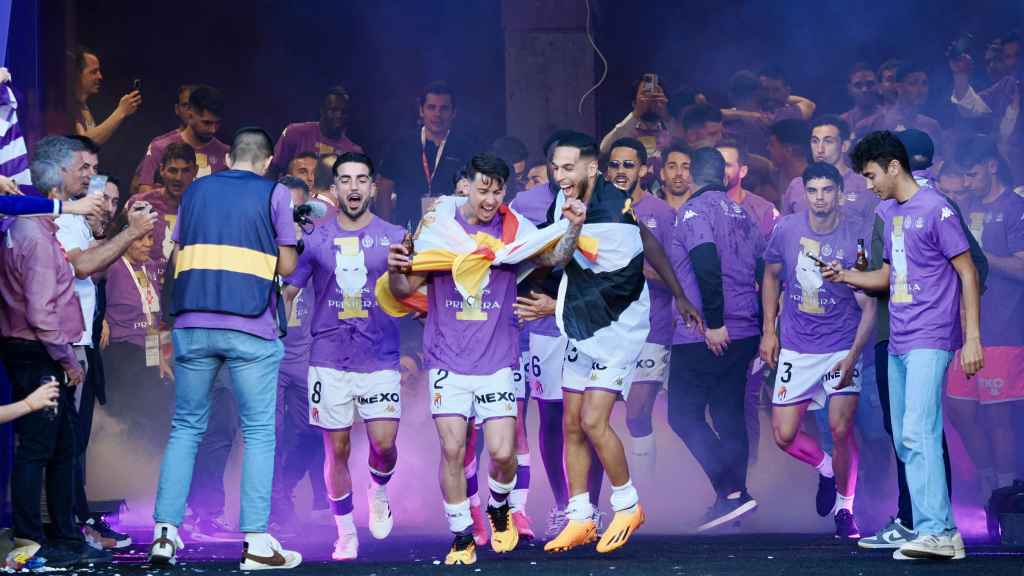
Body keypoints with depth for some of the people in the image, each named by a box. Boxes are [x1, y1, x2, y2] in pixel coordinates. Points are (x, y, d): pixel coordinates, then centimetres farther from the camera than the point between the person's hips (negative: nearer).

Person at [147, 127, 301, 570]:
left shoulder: (196, 190, 15)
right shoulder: (274, 194, 4)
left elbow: (178, 257, 16)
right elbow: (286, 266, 2)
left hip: (192, 324, 3)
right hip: (251, 328, -3)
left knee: (185, 428, 11)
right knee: (258, 432, 2)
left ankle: (164, 533, 5)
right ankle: (256, 542, -4)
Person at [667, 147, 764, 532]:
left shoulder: (695, 211, -8)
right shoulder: (742, 214, 15)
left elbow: (707, 265, -22)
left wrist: (714, 323, -21)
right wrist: (760, 330, 19)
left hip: (703, 337, -8)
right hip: (744, 335, 8)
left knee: (683, 415, -2)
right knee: (730, 417, 12)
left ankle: (731, 491, -14)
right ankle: (733, 498, 12)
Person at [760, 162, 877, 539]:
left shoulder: (856, 239, -11)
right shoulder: (787, 229, -4)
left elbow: (868, 307, -9)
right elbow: (771, 275, 14)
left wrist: (853, 356, -19)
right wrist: (769, 331, 10)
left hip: (842, 348, -3)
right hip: (795, 348, 3)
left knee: (841, 430, -11)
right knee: (784, 436, 0)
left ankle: (844, 508, 10)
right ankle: (826, 470, 31)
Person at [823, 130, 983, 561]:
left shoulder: (935, 210, -8)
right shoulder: (889, 214, 16)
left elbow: (968, 274, -8)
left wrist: (972, 338, -14)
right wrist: (845, 276, 7)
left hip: (930, 340, -9)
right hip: (899, 344, 9)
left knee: (918, 433, -18)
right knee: (905, 441, 7)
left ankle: (937, 532, -21)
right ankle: (938, 532, 10)